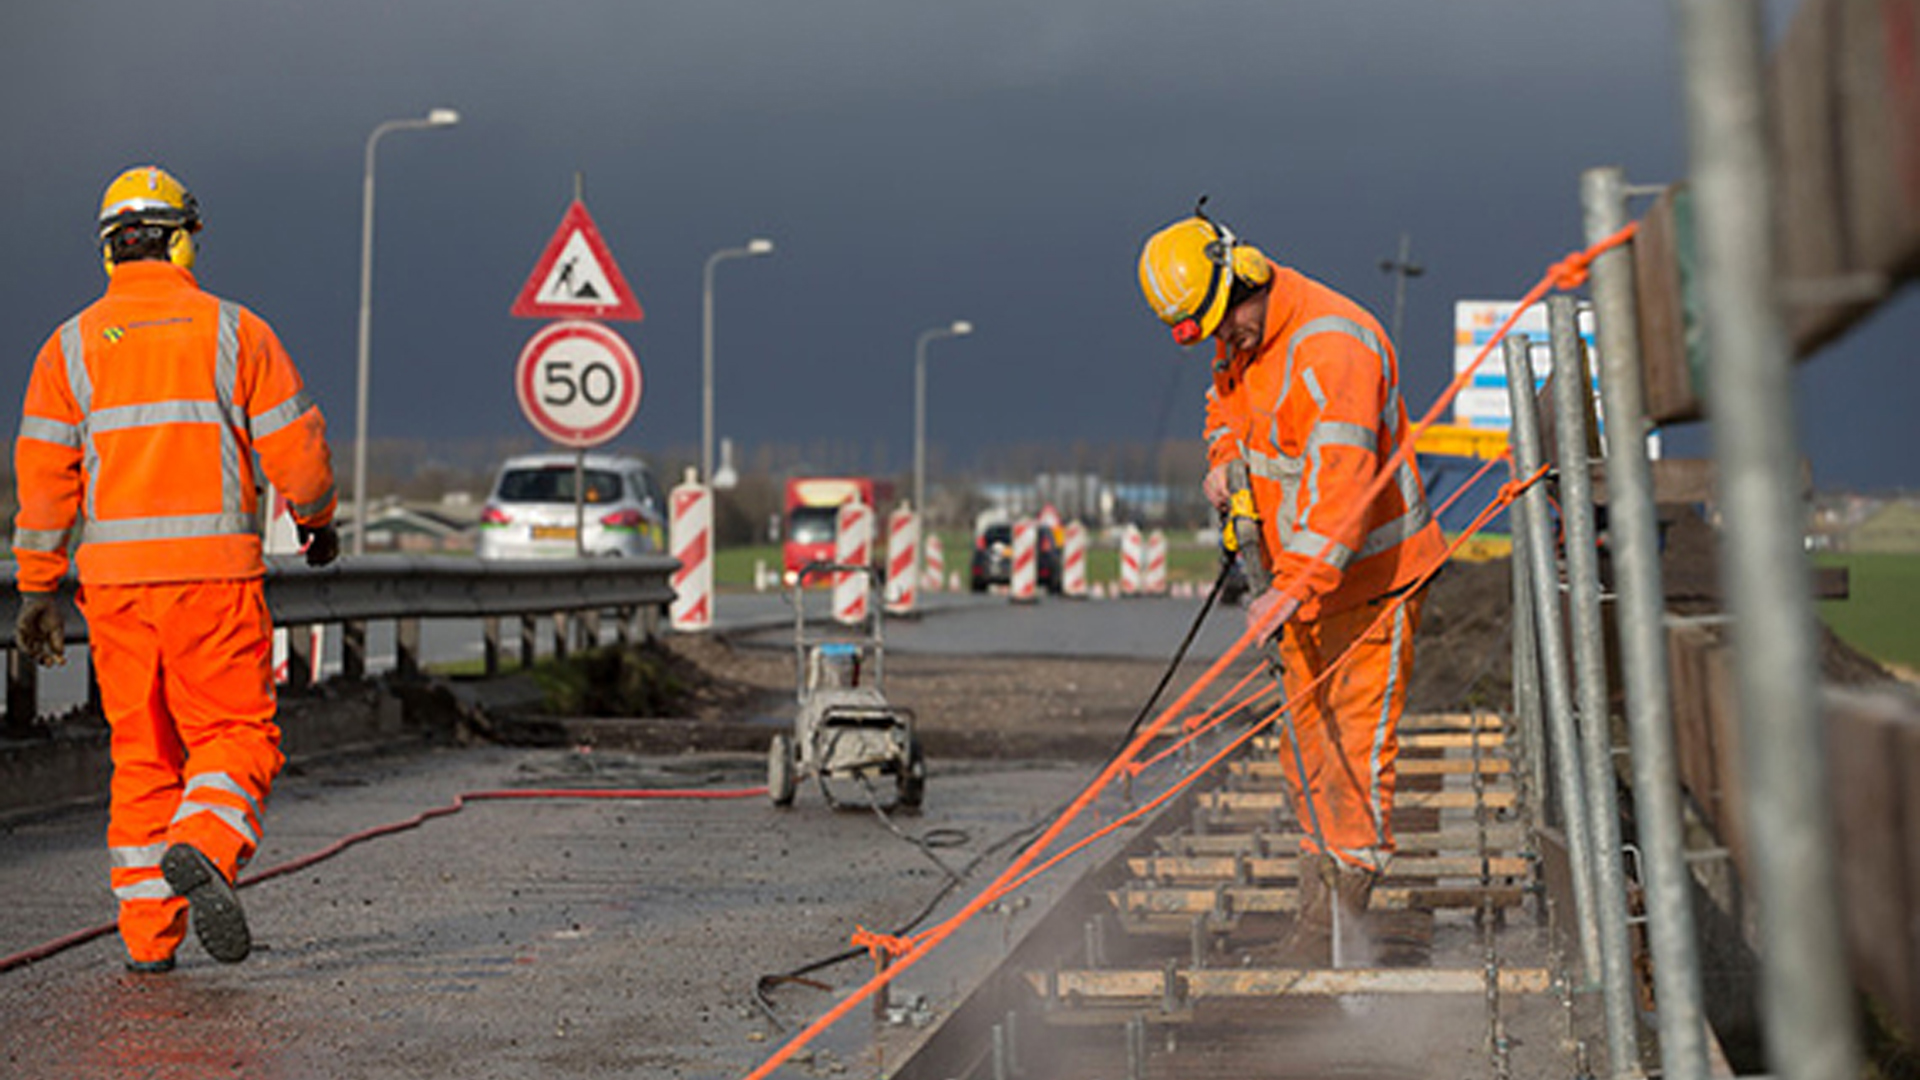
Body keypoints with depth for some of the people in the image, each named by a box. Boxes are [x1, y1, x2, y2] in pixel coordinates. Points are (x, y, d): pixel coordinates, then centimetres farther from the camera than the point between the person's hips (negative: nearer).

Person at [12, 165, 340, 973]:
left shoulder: (70, 347, 5)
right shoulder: (234, 331, 1)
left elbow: (43, 474, 0)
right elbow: (293, 447, 0)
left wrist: (37, 588, 4)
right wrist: (317, 519, 18)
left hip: (113, 577, 3)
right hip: (214, 571, -2)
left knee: (141, 754, 12)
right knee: (235, 737, 5)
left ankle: (148, 932, 12)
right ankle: (202, 849, -25)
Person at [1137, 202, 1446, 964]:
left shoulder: (1332, 344, -25)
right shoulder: (1242, 345, 3)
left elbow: (1341, 480, -33)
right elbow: (1227, 400, 27)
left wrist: (1292, 589, -39)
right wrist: (1224, 456, 4)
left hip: (1369, 575, -9)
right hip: (1300, 573, 9)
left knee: (1355, 738, -8)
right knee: (1305, 735, 11)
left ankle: (1345, 907, -3)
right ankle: (1321, 889, 20)